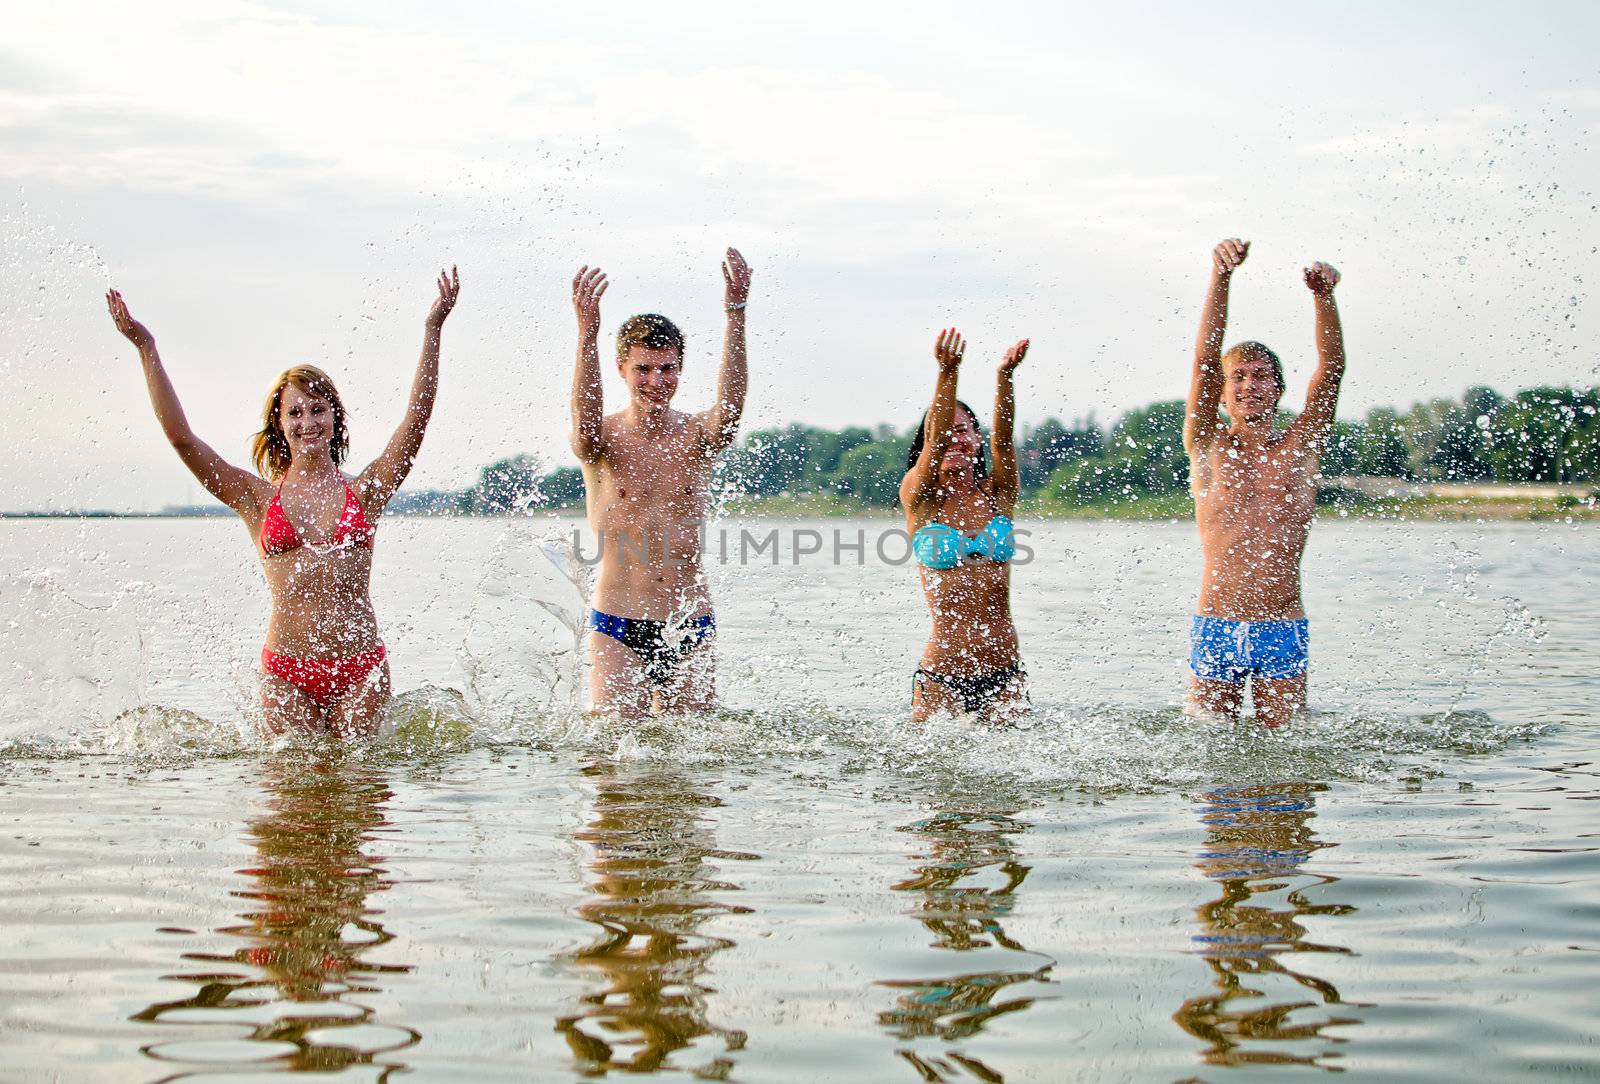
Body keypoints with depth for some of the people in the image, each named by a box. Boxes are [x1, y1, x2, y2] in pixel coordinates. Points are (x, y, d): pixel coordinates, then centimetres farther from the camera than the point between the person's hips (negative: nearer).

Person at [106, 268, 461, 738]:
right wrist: (145, 347, 0)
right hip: (285, 669, 0)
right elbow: (180, 435, 1)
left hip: (361, 668, 0)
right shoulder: (258, 499, 6)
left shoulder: (365, 492, 6)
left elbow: (416, 418, -2)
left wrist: (432, 328, -5)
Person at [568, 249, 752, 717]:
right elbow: (585, 418, -27)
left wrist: (735, 313, -32)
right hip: (617, 628, -2)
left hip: (692, 629, 2)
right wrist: (587, 332, -41)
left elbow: (730, 407, -20)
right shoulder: (602, 440, -3)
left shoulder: (697, 437, 2)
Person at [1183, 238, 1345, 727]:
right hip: (1215, 629, 0)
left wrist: (1324, 297, -20)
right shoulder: (1208, 446, 6)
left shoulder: (1300, 448, 8)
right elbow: (1205, 359, -6)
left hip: (1283, 632, 1)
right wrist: (1220, 277, -18)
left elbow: (1331, 368, -4)